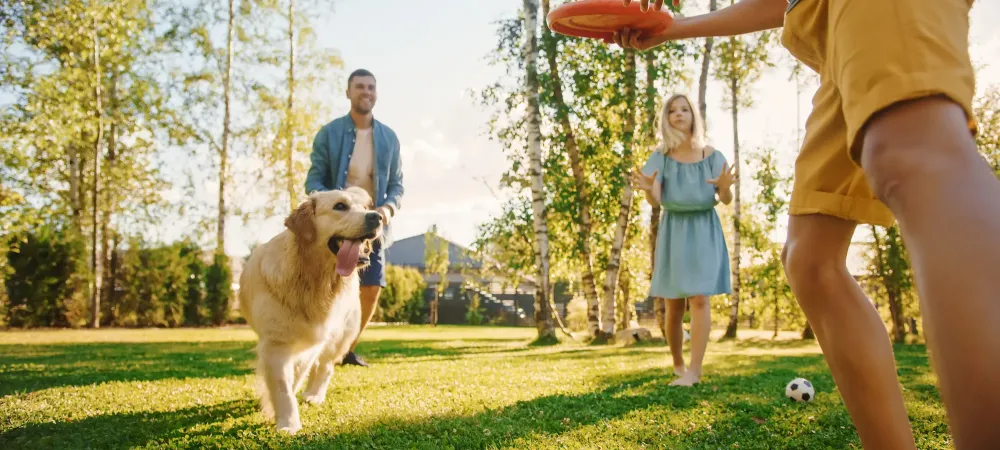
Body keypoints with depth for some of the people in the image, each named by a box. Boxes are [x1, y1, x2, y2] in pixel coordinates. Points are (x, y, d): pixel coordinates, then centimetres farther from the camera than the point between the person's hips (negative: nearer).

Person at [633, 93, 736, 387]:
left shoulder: (711, 155, 0)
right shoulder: (661, 157, -1)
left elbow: (727, 200, -4)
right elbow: (655, 201, -11)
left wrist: (724, 187, -29)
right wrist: (648, 188, -35)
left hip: (704, 230, -1)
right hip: (673, 230, 1)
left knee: (700, 299, -13)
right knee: (674, 304, 3)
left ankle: (694, 371, -12)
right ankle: (677, 364, 23)